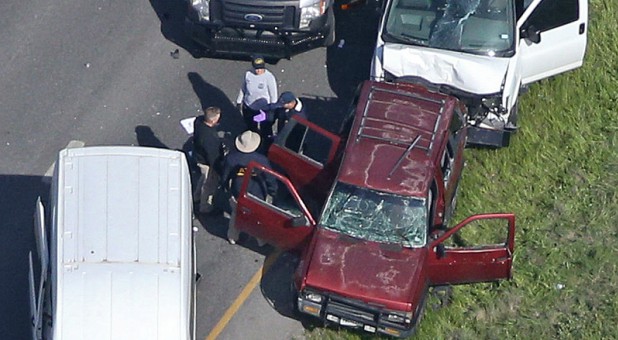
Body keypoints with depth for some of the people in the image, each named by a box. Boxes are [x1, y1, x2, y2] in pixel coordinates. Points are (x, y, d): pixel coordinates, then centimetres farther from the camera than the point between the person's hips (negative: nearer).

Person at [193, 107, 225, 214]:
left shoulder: (199, 120, -19)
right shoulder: (210, 139, -44)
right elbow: (213, 159, -30)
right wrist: (220, 171, -13)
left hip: (199, 155, 8)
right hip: (207, 163, -8)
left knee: (204, 177, 35)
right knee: (210, 184, 20)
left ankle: (197, 196, 60)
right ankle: (205, 207, 45)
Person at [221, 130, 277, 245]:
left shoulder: (231, 158, -22)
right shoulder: (262, 160, -27)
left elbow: (224, 178, -7)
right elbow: (270, 179, -15)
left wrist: (226, 186, 16)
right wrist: (272, 192, 5)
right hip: (258, 197, -2)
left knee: (236, 215, 30)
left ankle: (233, 237, 50)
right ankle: (261, 240, 45)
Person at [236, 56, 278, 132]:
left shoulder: (269, 77, -26)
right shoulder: (248, 74, -14)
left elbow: (273, 95, -15)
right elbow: (243, 89, 3)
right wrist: (239, 101, 13)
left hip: (263, 109, -4)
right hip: (248, 107, 4)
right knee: (251, 127, 25)